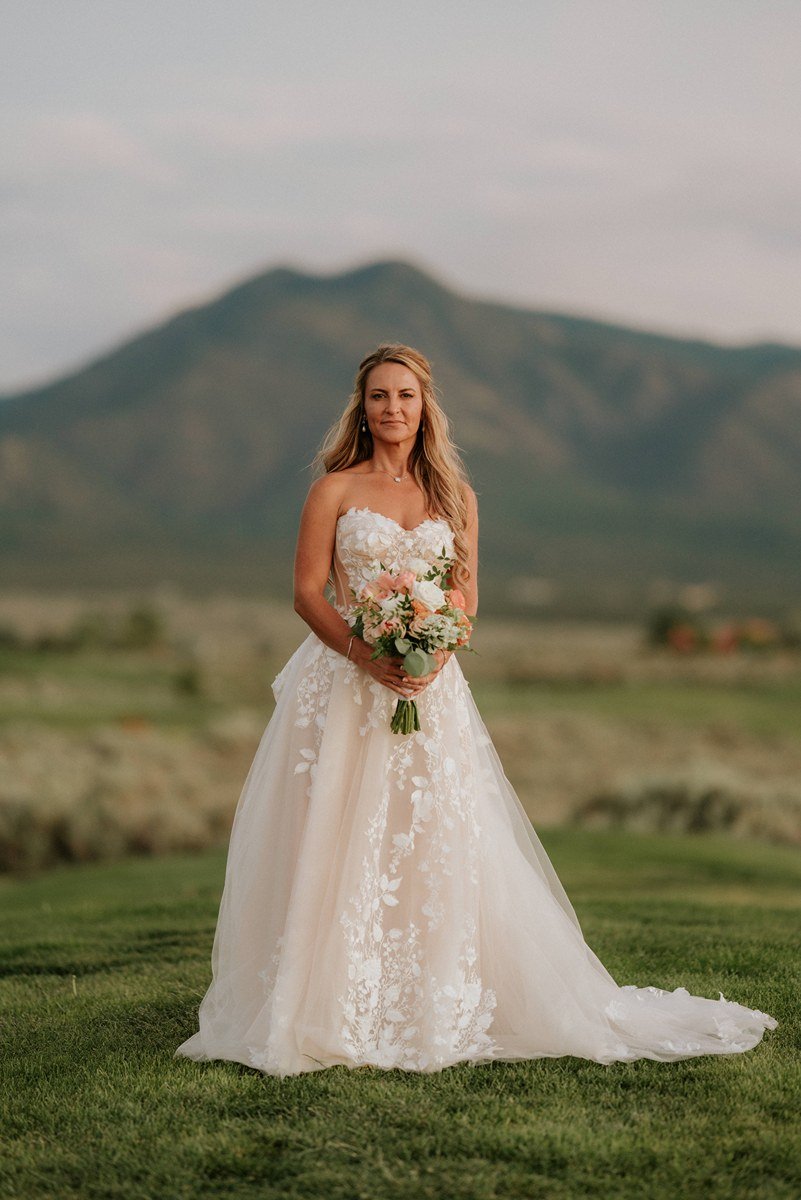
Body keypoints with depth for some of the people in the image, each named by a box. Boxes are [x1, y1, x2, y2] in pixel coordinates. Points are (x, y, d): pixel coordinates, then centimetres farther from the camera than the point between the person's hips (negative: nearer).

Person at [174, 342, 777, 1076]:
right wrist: (362, 652, -17)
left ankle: (433, 1010, 11)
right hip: (343, 685, -2)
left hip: (430, 690, 2)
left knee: (437, 845, 0)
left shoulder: (456, 497, 11)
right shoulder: (335, 490, 3)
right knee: (338, 848, -4)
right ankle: (325, 1010, 4)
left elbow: (467, 597, 9)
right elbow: (308, 591, -2)